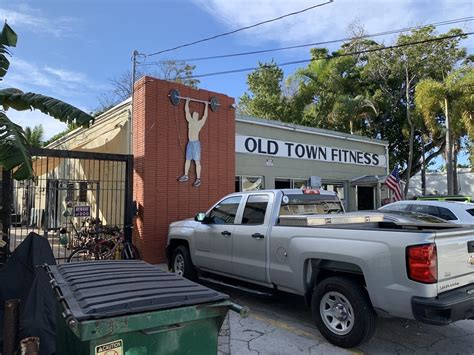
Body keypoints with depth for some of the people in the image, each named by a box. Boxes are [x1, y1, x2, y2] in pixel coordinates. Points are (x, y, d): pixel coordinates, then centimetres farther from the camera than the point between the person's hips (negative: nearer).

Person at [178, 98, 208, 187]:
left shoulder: (200, 123, 1)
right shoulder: (190, 121, 13)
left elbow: (205, 115, -5)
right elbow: (187, 111, 16)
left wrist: (206, 105, 0)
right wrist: (187, 101, 18)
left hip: (196, 143, -6)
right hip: (189, 143, 6)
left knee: (197, 161, -8)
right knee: (187, 160, 10)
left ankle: (198, 179, -10)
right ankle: (186, 176, 19)